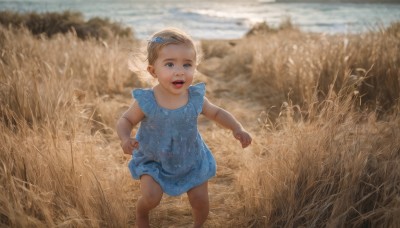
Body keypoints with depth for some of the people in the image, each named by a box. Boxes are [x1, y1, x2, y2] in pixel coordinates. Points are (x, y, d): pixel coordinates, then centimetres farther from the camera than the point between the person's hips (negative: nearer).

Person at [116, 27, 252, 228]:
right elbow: (125, 120, -11)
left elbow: (217, 113, -2)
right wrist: (125, 138, -32)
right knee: (151, 197, -16)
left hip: (191, 160, 2)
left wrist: (237, 129, -18)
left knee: (200, 200, 5)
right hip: (153, 161, -2)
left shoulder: (195, 98, -19)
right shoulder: (146, 101, -25)